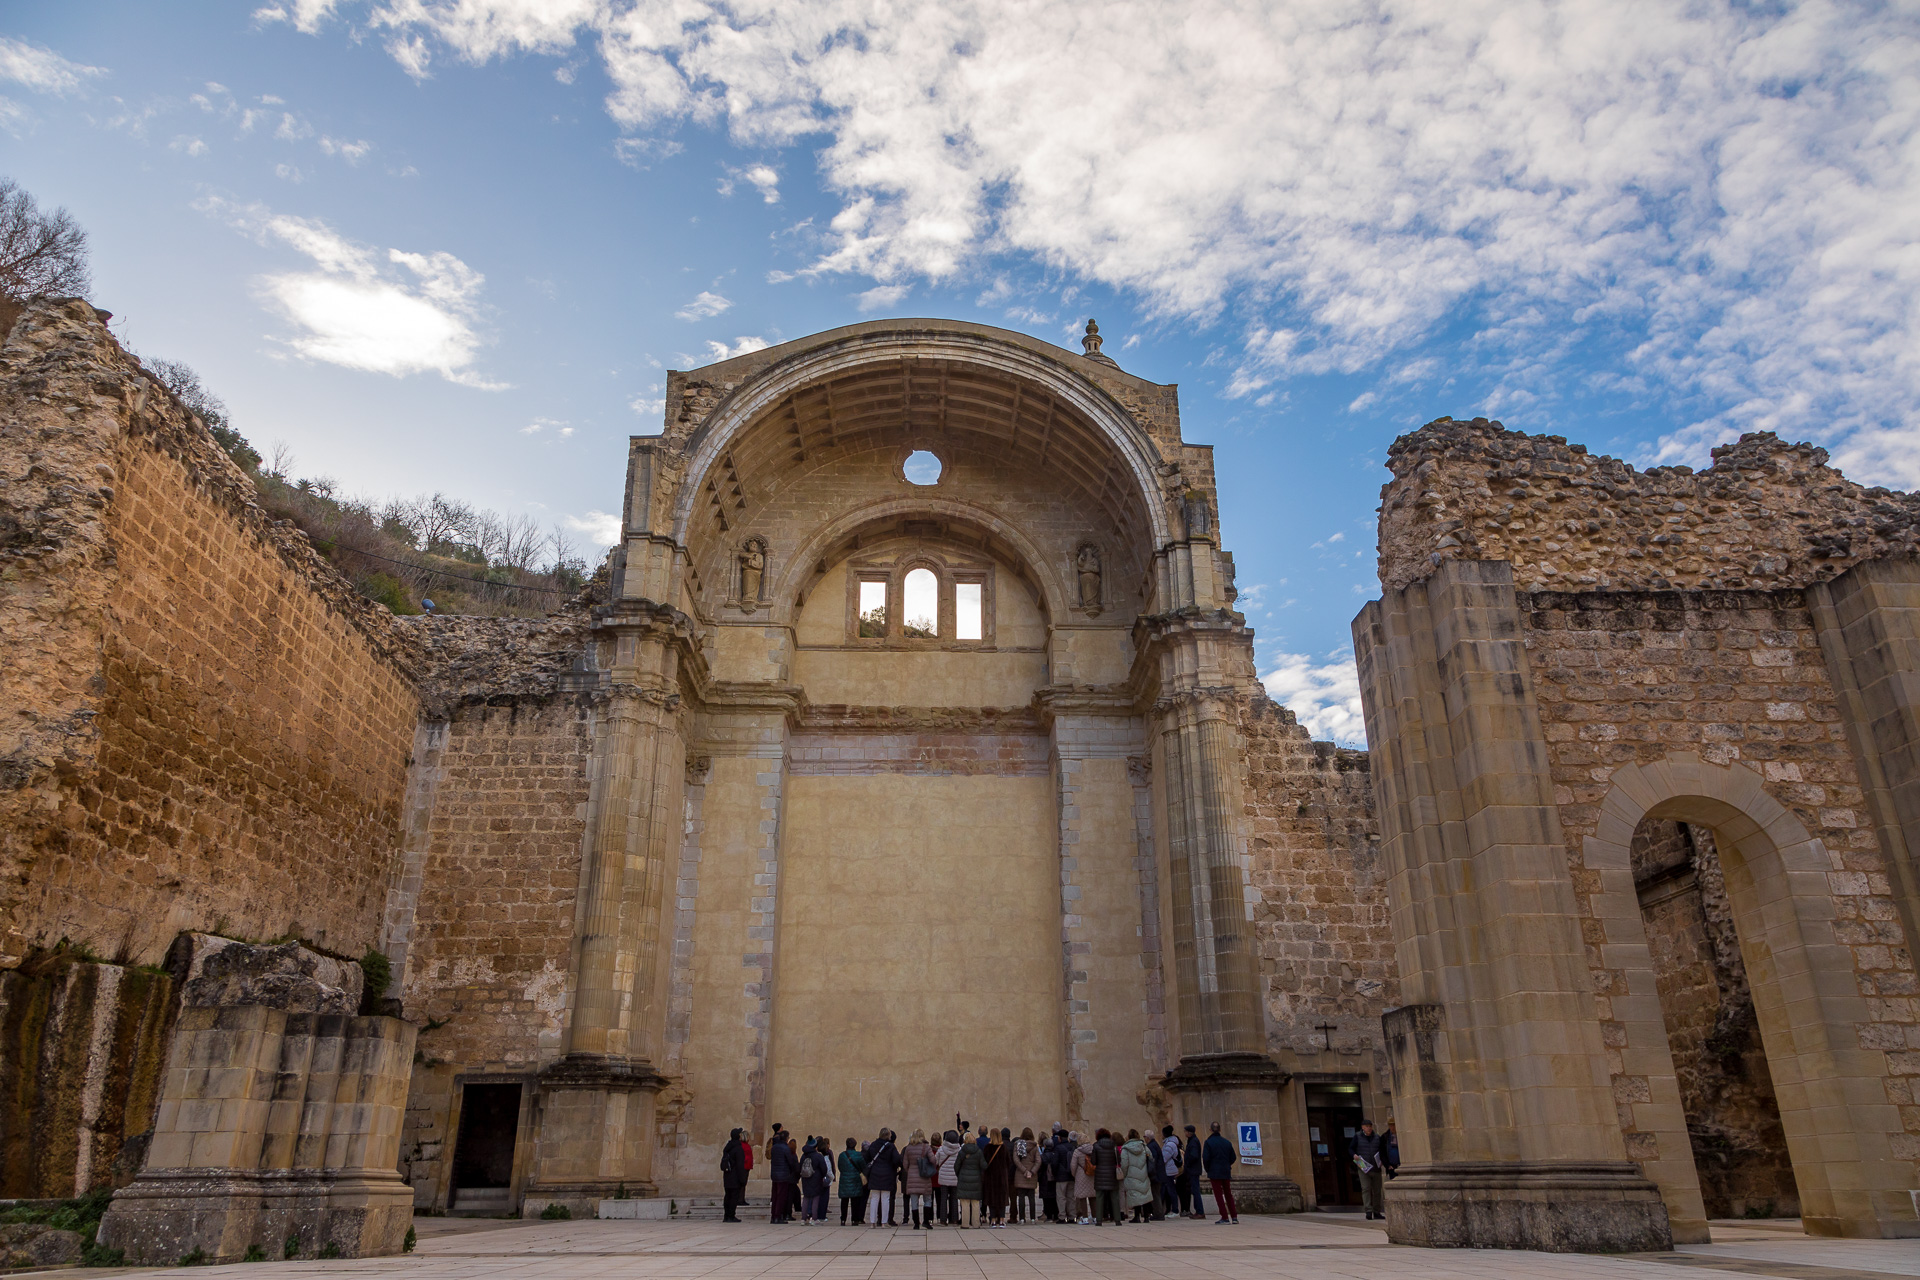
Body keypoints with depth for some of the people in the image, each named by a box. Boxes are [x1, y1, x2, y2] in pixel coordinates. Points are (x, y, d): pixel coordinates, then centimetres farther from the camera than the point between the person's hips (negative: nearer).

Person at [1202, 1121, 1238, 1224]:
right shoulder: (1227, 1142, 5)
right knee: (1228, 1194, 15)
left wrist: (1208, 1170, 2)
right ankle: (1234, 1217, 14)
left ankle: (1225, 1218, -2)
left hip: (1215, 1173, -5)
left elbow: (1205, 1158, -14)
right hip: (1226, 1173, 5)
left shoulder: (1208, 1142, -9)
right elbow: (1233, 1157, 9)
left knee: (1218, 1195, 1)